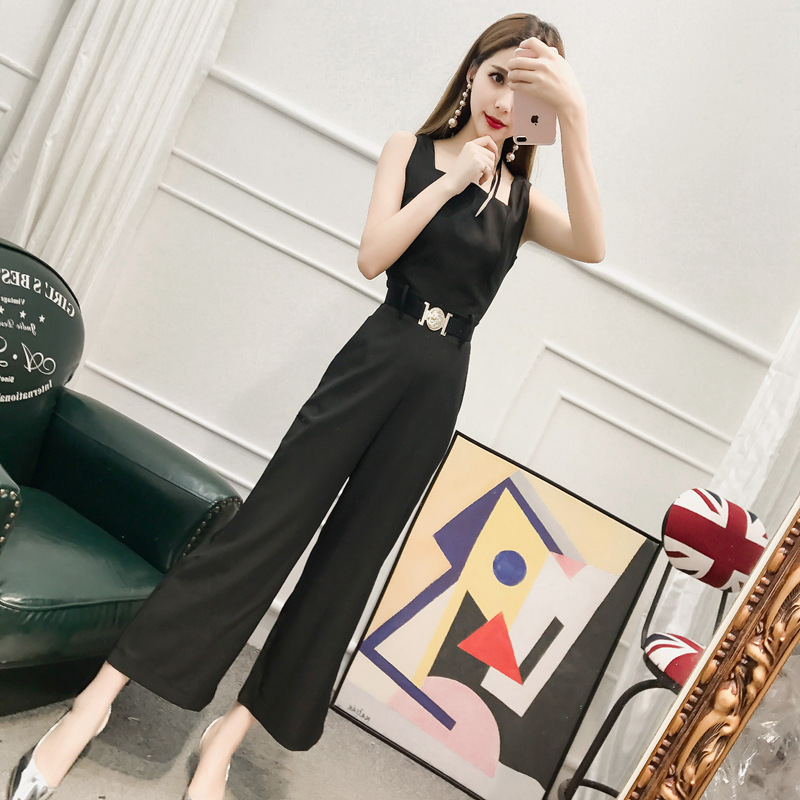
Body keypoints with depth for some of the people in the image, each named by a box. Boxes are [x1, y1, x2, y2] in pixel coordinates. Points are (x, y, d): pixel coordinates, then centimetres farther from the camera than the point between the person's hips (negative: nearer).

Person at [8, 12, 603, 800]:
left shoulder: (521, 195, 9)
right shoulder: (410, 149, 5)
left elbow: (590, 247, -13)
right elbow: (372, 255, -8)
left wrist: (575, 117, -19)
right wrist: (454, 178, -11)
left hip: (435, 394, 3)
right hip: (372, 364, -2)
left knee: (347, 562, 3)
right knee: (265, 526, -7)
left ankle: (230, 732, 15)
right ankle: (95, 700, 0)